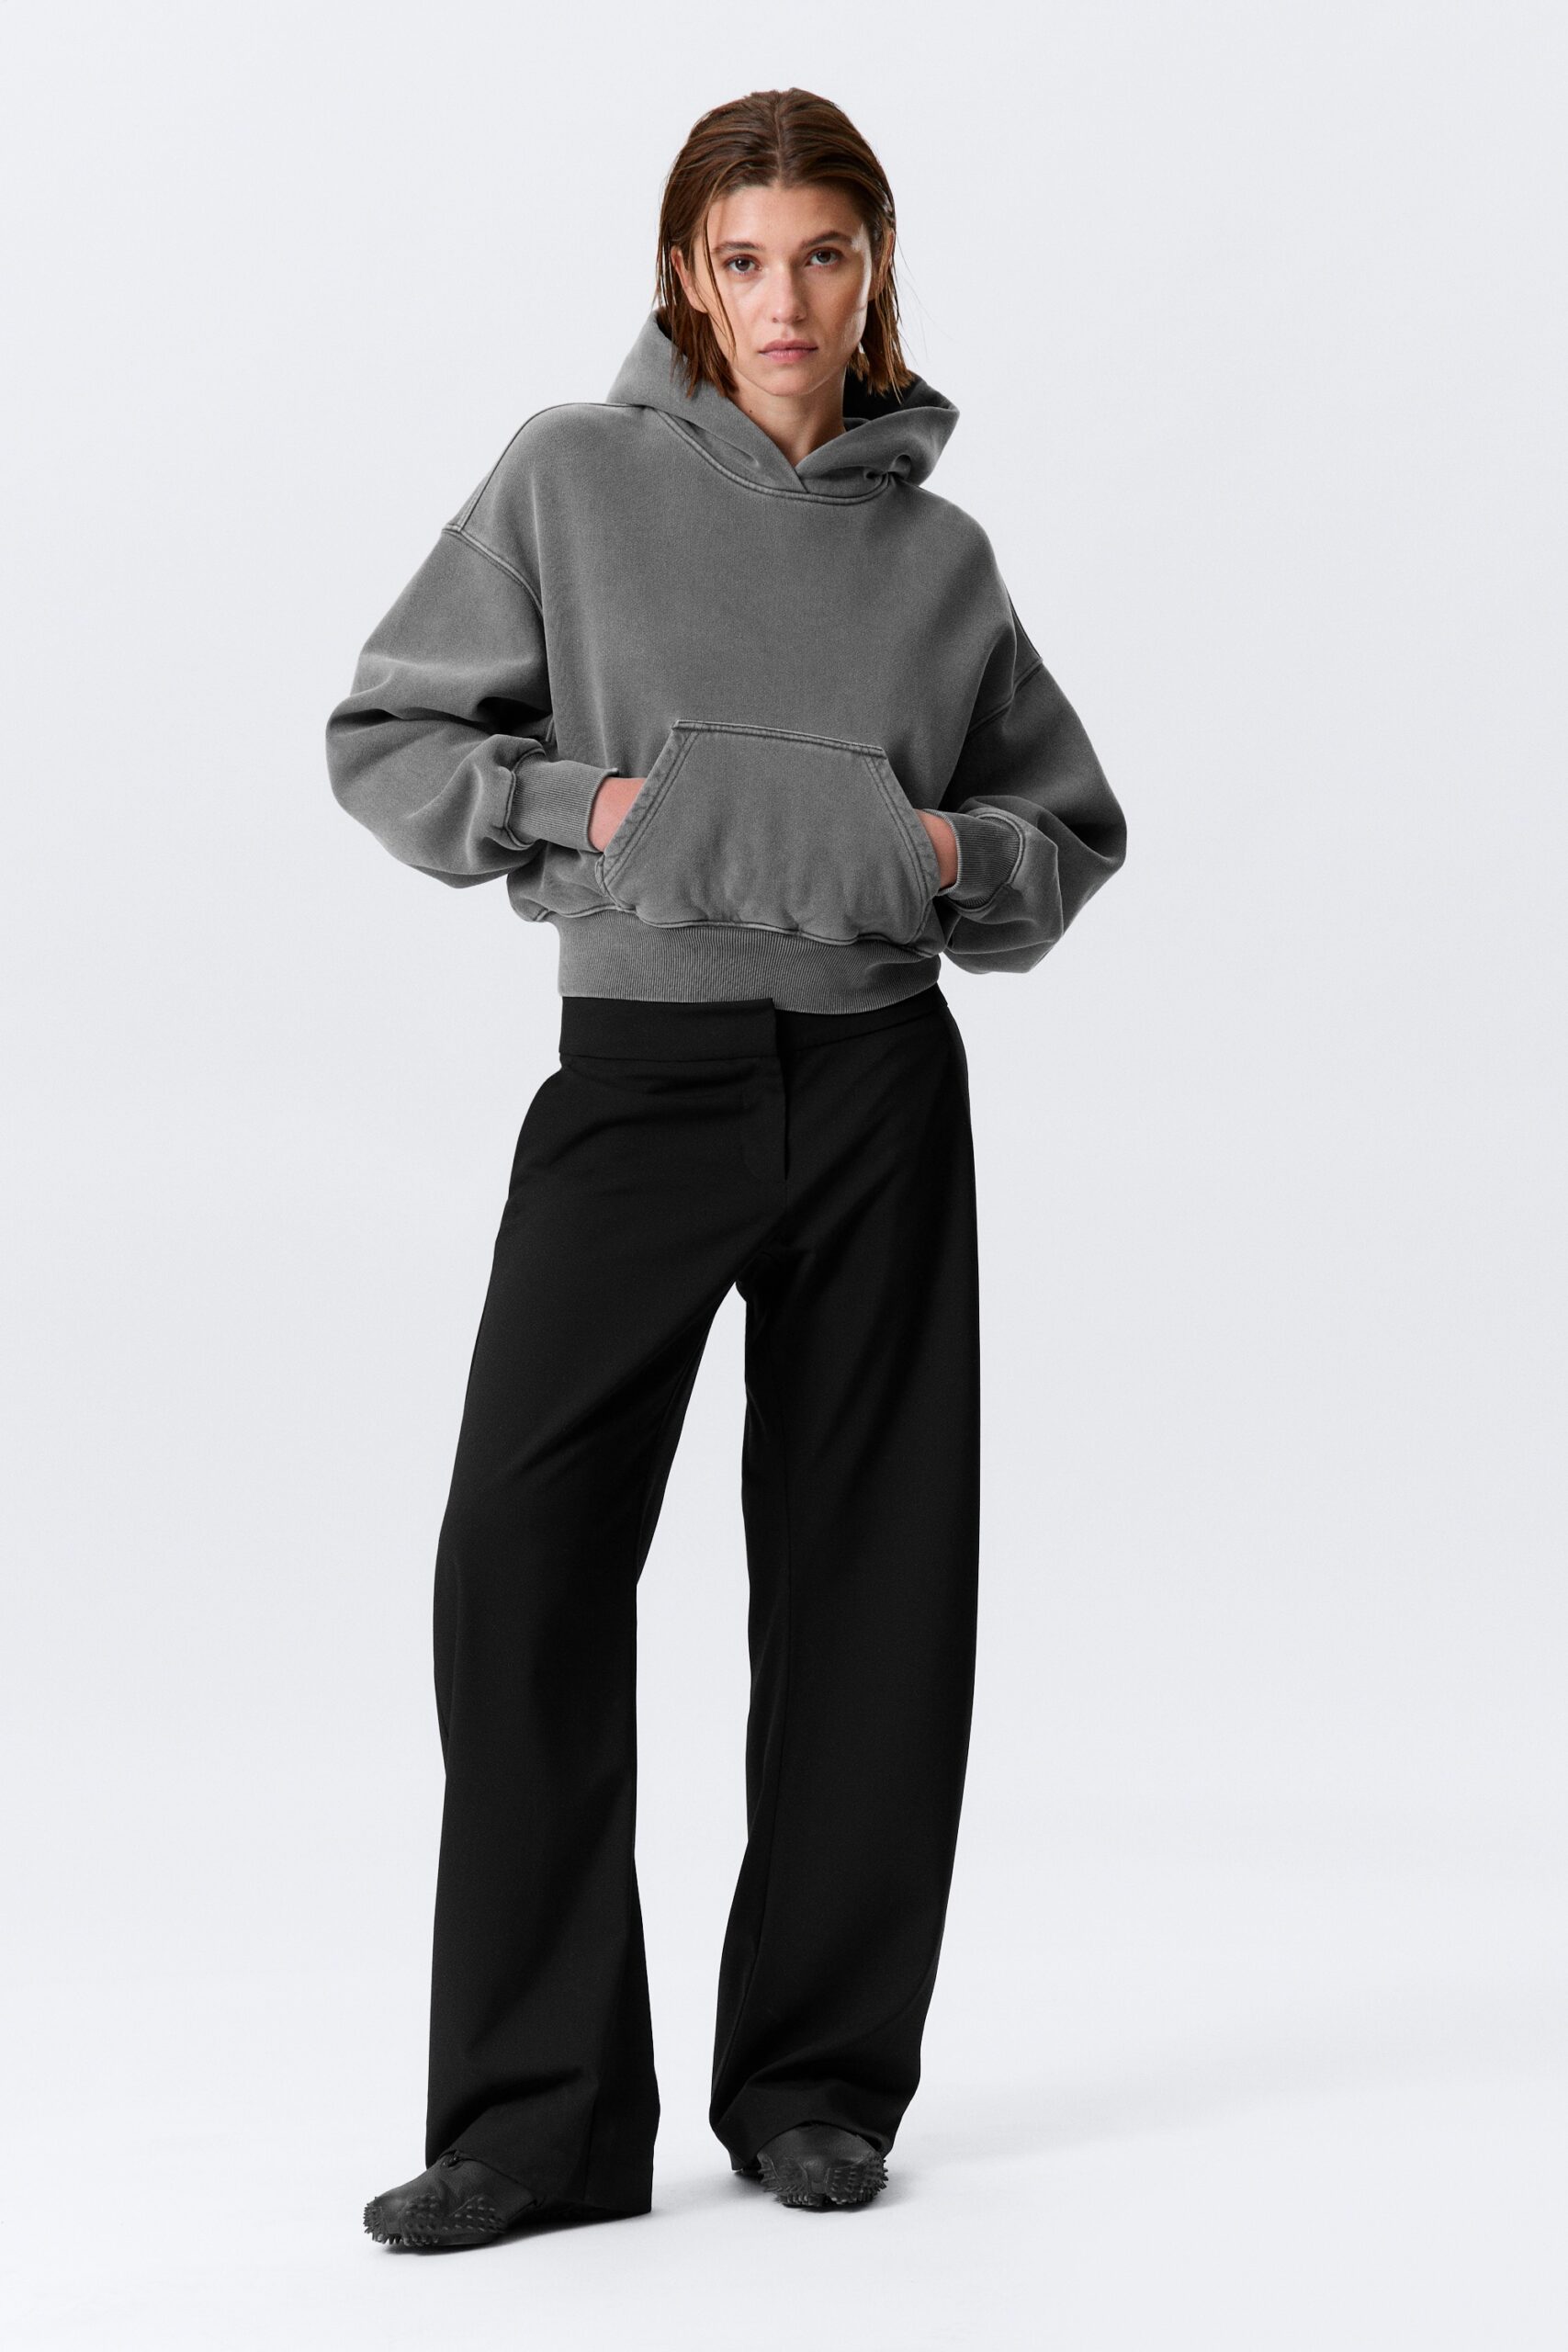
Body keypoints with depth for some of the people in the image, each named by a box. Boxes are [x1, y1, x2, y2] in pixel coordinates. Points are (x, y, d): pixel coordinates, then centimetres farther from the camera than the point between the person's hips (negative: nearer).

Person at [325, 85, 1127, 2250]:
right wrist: (581, 809, -12)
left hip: (879, 1084, 2)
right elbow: (386, 740, 4)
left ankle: (818, 2073, 17)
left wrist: (958, 855, -4)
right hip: (639, 1070, -2)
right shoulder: (574, 476, 3)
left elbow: (1078, 824, 17)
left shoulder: (938, 552, 10)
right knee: (527, 1549, -11)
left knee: (864, 1566, 4)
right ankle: (543, 2113, -2)